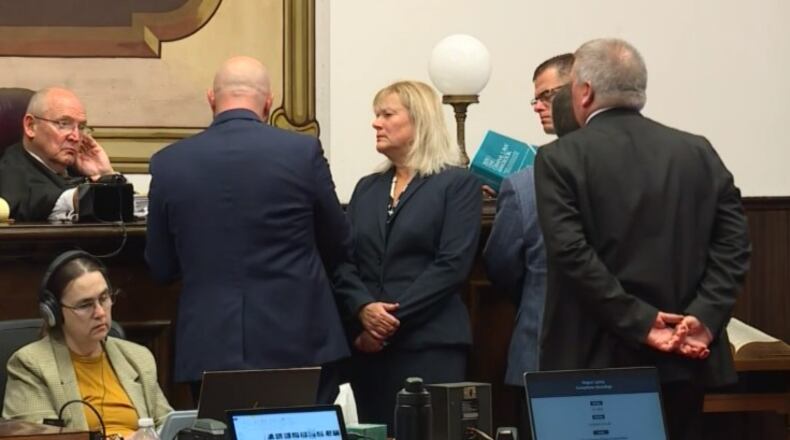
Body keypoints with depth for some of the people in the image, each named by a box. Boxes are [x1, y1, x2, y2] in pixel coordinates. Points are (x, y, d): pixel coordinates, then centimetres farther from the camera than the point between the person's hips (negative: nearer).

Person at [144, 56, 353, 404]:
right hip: (298, 346, -1)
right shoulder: (303, 152, -5)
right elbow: (339, 248, 8)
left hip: (208, 350, 2)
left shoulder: (168, 163, 0)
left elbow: (160, 268, 9)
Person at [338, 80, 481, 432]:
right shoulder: (367, 188, 17)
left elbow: (452, 265, -10)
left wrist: (391, 320, -15)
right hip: (368, 345, 5)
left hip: (430, 345, -5)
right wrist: (364, 309, -12)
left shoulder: (458, 184, 0)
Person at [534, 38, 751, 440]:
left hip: (597, 360, -4)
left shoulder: (560, 158, -4)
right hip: (683, 359, 4)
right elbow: (732, 243, -1)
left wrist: (640, 323, -13)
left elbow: (571, 253, -14)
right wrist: (704, 318, -8)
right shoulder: (699, 152, 8)